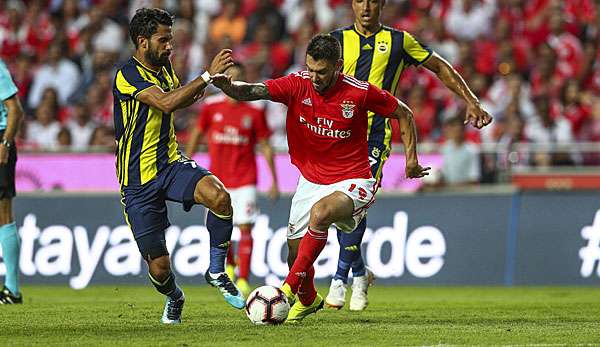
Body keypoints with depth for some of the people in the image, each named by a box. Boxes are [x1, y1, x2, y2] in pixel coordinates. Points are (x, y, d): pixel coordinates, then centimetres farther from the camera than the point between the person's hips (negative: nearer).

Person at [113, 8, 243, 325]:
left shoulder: (164, 67, 9)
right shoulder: (127, 76, -15)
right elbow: (166, 103, -32)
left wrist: (202, 85, 12)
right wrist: (208, 75, -32)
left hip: (170, 165, 5)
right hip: (138, 182, -5)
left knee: (219, 196, -28)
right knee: (159, 268, -2)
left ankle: (216, 271, -7)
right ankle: (174, 299, 35)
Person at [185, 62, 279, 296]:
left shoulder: (254, 110, -3)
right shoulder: (211, 106, -1)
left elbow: (266, 146, 2)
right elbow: (197, 133, 12)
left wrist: (274, 181, 0)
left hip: (245, 179, -2)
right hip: (218, 178, 2)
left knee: (246, 228, -9)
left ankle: (243, 280, -6)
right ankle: (229, 264, 33)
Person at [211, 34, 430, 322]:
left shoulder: (360, 92, -14)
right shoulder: (298, 85, -10)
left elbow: (403, 114, 1)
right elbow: (254, 91, -24)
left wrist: (411, 158, -1)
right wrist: (227, 86, -44)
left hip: (352, 182, -4)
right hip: (311, 181, 4)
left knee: (320, 213, -35)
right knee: (295, 253, 6)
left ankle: (291, 286, -25)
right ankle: (308, 299, 39)